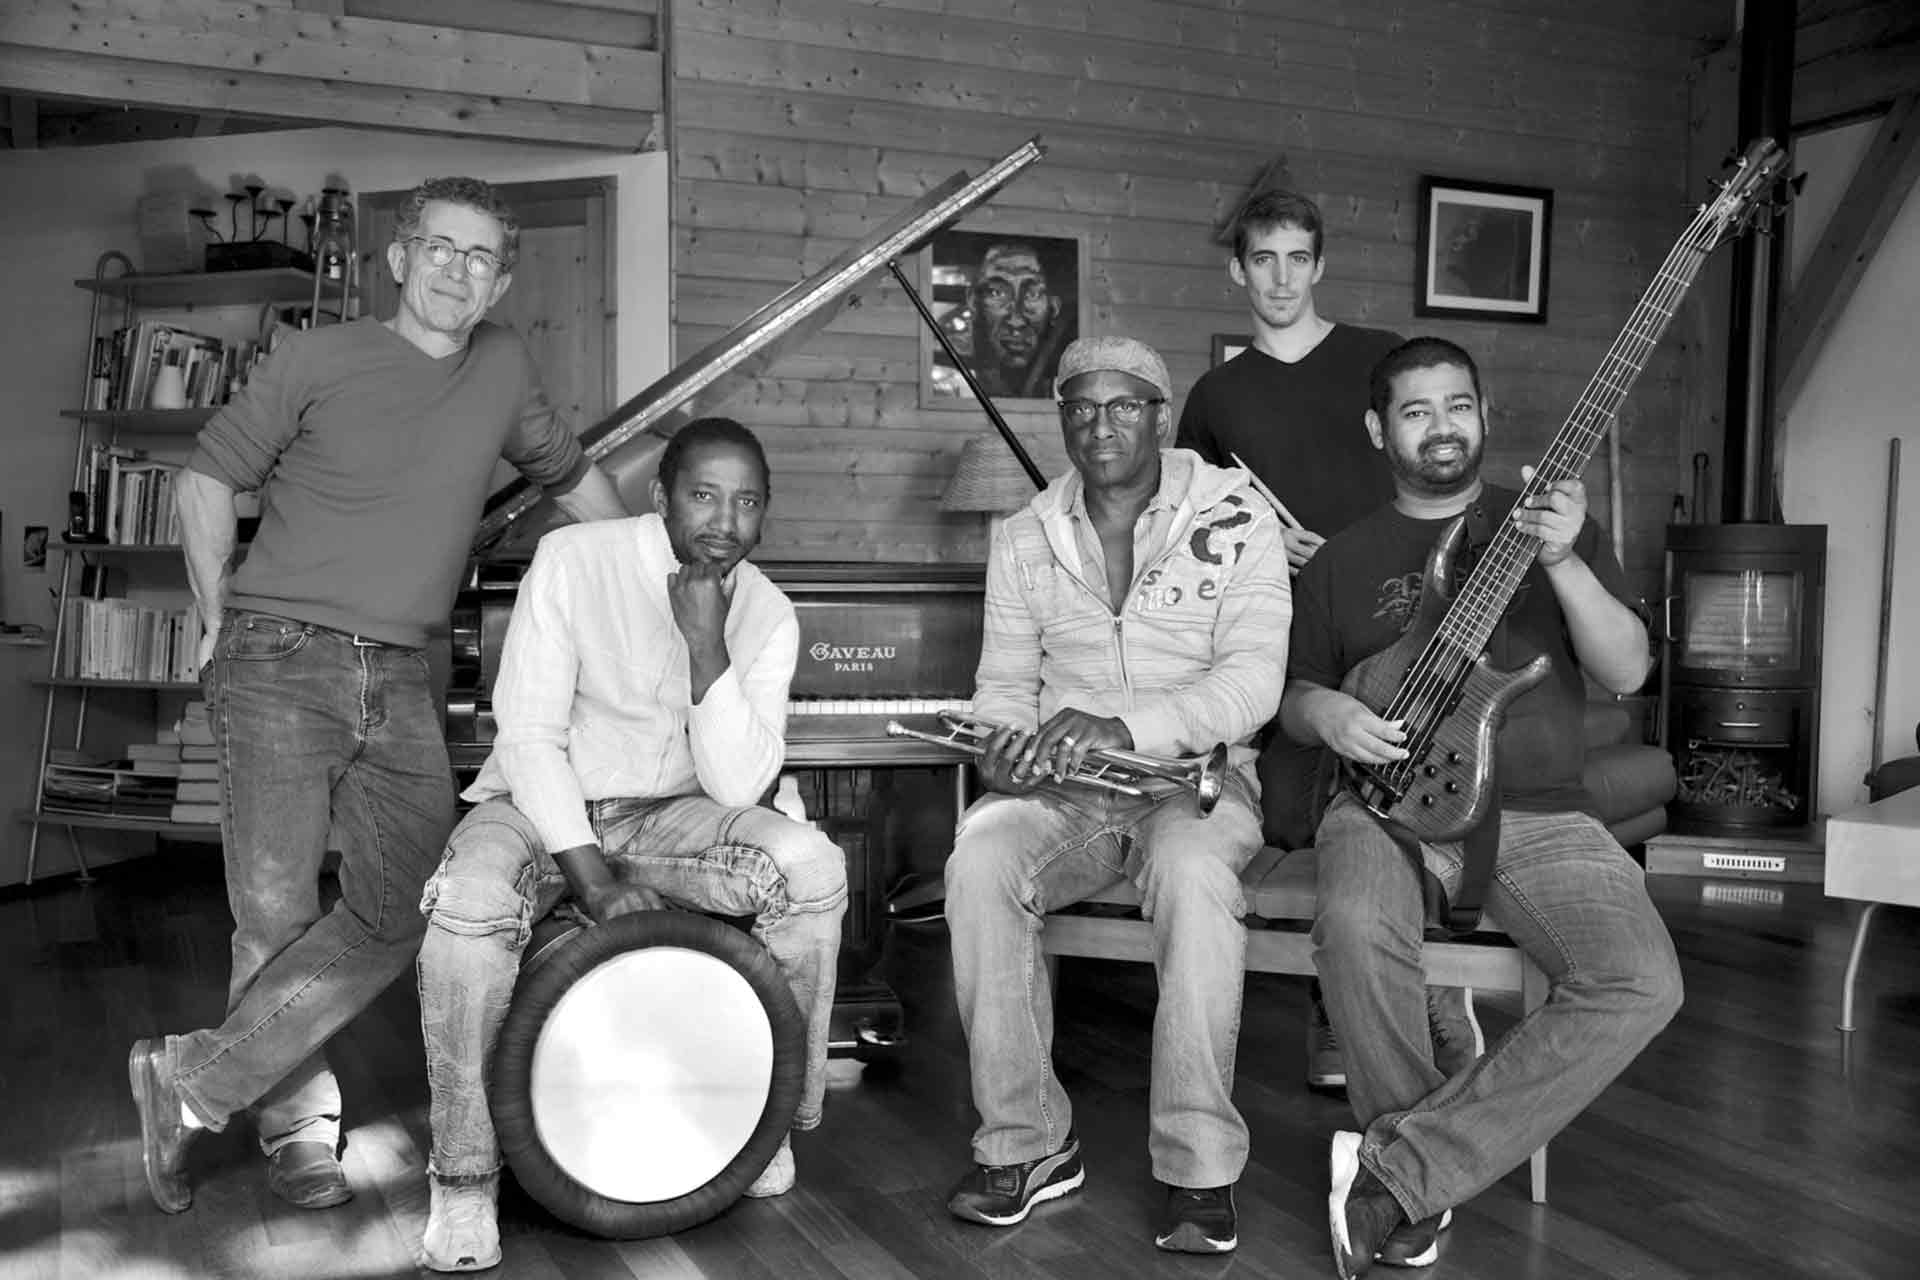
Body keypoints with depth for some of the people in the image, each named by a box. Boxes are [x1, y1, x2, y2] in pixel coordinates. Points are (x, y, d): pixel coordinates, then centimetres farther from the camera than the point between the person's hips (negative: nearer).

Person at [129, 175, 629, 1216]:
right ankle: (298, 1128, 11)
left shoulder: (503, 368, 10)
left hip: (400, 680, 4)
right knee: (276, 912, -6)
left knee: (400, 914, -5)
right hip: (280, 664, -4)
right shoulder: (317, 361, -1)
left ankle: (191, 1082, 6)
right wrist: (220, 622, 4)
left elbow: (570, 476, 25)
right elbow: (206, 478, 8)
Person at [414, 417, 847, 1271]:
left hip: (667, 816, 3)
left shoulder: (767, 616, -7)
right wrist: (591, 875, -26)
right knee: (468, 908, -34)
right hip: (539, 807, -2)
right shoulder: (573, 561, -15)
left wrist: (706, 646, -26)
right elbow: (529, 738, -17)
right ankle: (464, 1174, -12)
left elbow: (737, 787, -17)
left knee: (813, 867, -23)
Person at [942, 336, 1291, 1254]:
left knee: (1192, 871, -38)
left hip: (1198, 774, -3)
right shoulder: (1023, 538, 11)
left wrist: (1122, 725, -28)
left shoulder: (1235, 518, -2)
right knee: (978, 861, -29)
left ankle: (1201, 1168, -22)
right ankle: (1024, 1144, -13)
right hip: (1062, 787, 3)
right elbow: (1002, 684, 12)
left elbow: (1252, 681, -12)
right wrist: (1003, 745, -13)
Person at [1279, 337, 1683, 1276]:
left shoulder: (1550, 524, 10)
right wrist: (1321, 712, -7)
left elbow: (1626, 672, -2)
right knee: (1357, 926, -35)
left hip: (1539, 813, 1)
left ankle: (1397, 1167, -16)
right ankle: (1423, 1187, -10)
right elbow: (1294, 695, 18)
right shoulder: (1343, 560, 13)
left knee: (1642, 985, -25)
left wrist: (1563, 562, -19)